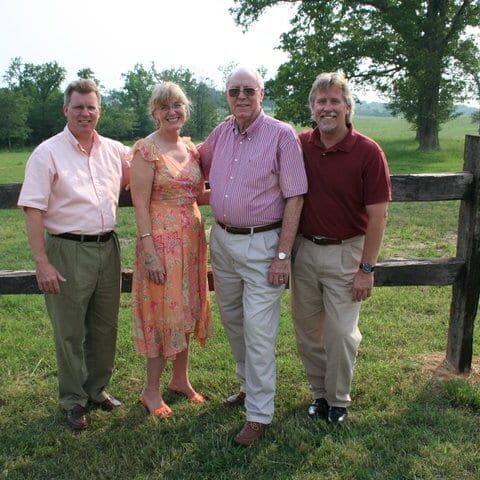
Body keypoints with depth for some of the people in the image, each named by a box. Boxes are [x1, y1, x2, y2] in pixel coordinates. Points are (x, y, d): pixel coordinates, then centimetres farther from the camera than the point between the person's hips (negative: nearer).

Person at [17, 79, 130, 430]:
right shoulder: (48, 154, -7)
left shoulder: (115, 150, 6)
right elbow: (33, 210, -11)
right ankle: (74, 400, 24)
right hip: (68, 252, -4)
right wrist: (42, 263, -16)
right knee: (70, 331, 7)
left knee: (105, 326, 15)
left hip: (108, 247, 5)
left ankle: (98, 389, 34)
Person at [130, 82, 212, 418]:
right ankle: (151, 391, 19)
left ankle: (180, 380, 31)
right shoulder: (146, 150, -11)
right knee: (162, 313, 2)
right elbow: (140, 204, -14)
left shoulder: (191, 148, 9)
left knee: (186, 311, 14)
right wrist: (150, 252, -19)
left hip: (192, 239, 7)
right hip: (162, 240, -6)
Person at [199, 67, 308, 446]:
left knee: (258, 330, -3)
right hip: (222, 239, 7)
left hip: (262, 244, -6)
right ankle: (249, 386, 38)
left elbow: (295, 197, -12)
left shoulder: (282, 135, -11)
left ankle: (259, 415, 11)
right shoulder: (221, 133, 7)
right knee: (233, 320, 18)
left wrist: (283, 254, -16)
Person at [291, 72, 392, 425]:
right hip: (304, 248, 4)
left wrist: (366, 268, -11)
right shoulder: (300, 145, 0)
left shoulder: (368, 152, -12)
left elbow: (378, 215, -10)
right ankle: (319, 392, 33)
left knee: (341, 333, 3)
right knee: (307, 330, 13)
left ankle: (338, 400, 25)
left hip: (344, 253, -4)